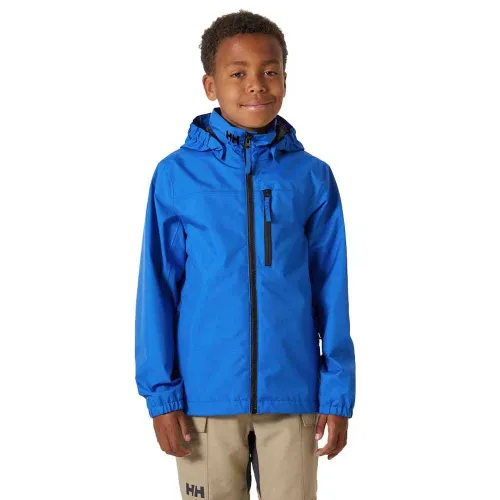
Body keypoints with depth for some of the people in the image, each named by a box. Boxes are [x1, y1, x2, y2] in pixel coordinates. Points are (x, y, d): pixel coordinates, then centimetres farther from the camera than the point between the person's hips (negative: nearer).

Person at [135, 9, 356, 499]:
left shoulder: (312, 177, 0)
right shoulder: (177, 174, -3)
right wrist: (161, 392, -5)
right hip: (206, 394, -1)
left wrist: (338, 391, 0)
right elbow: (158, 289, -1)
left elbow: (331, 291, 2)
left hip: (293, 394, 1)